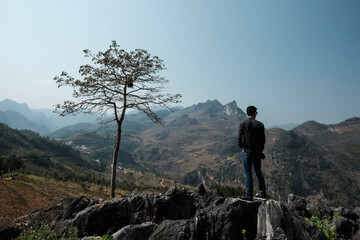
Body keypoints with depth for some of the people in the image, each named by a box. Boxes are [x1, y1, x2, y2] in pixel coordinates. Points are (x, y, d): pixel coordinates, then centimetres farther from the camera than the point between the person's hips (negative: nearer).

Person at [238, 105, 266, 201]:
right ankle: (262, 193, 25)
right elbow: (263, 139, 3)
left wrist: (242, 147, 9)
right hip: (257, 152, 3)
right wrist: (260, 150, 16)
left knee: (248, 173, 2)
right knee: (258, 172, 16)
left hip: (247, 152, -3)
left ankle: (249, 195, 6)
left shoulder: (242, 123, -7)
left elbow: (239, 138, -8)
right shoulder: (260, 124, -1)